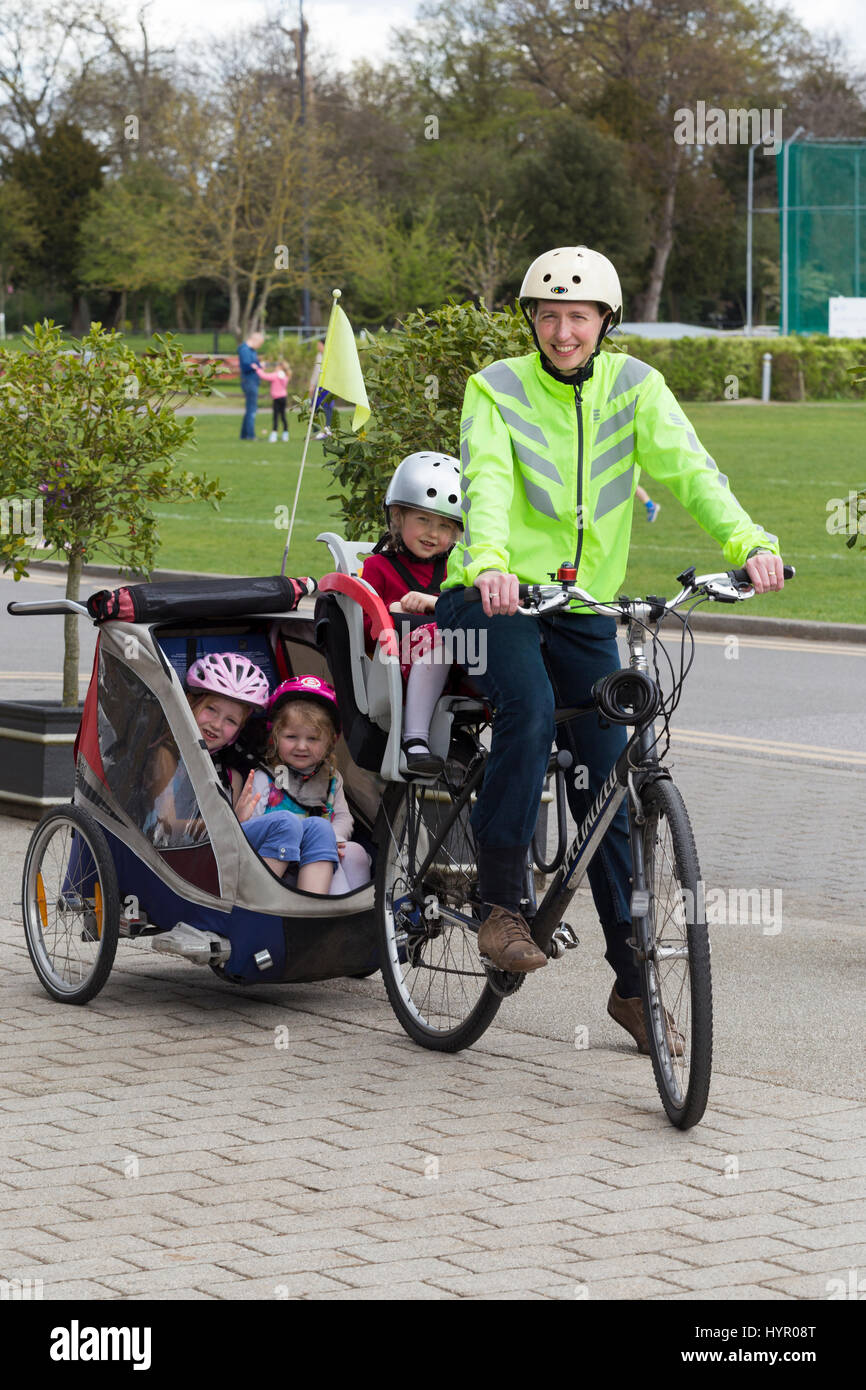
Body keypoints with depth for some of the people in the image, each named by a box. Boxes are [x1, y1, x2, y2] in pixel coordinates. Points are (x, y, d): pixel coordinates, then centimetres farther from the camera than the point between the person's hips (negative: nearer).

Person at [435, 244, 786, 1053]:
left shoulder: (634, 387, 0)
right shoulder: (496, 389, -8)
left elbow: (686, 468, -14)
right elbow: (487, 481, -25)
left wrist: (748, 541, -32)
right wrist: (488, 563, -45)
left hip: (584, 609, 3)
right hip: (494, 597, -3)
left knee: (608, 786, 2)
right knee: (529, 712, -33)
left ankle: (632, 980, 13)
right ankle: (500, 907, -20)